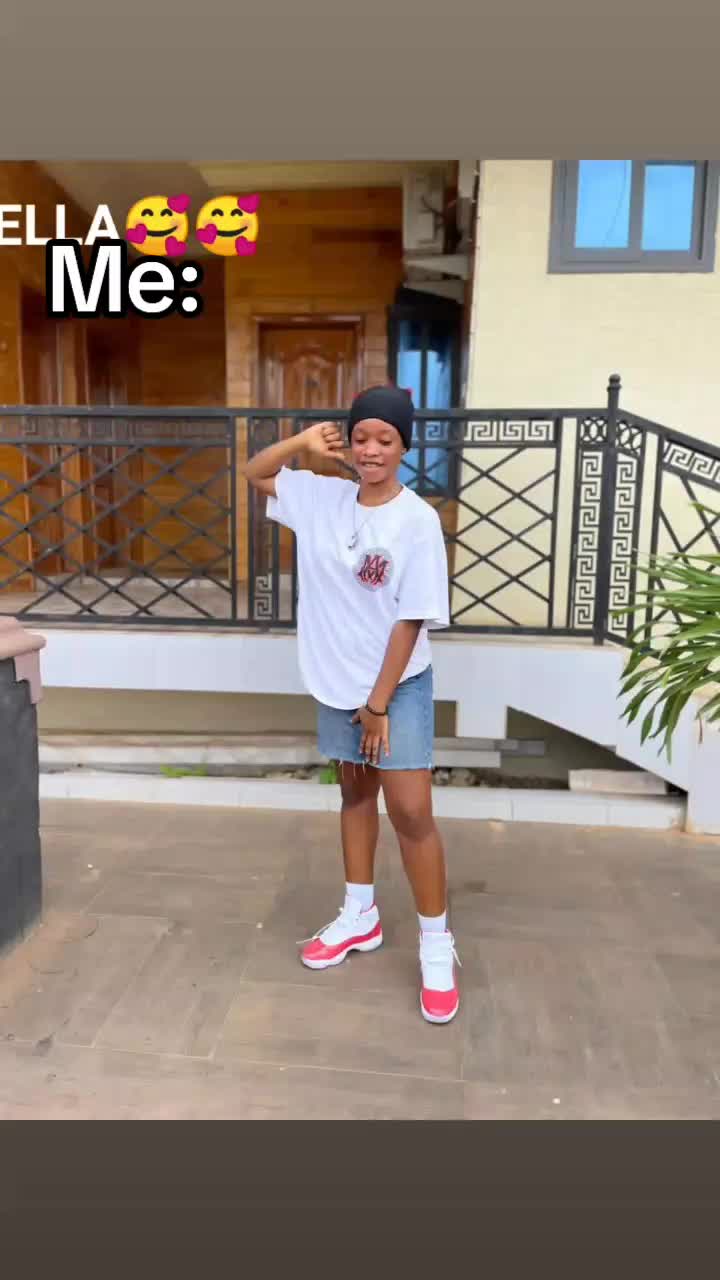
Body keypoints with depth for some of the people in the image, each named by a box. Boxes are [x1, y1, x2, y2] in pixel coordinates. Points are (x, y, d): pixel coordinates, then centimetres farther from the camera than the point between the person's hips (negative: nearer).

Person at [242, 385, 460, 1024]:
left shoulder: (418, 521, -16)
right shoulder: (324, 498, 0)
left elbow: (412, 620, -17)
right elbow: (256, 473, 13)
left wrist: (379, 703, -15)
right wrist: (305, 442, -5)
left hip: (399, 686, -5)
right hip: (337, 682, 6)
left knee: (412, 813, -3)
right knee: (355, 793, 18)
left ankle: (437, 943, 16)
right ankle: (360, 917, 36)